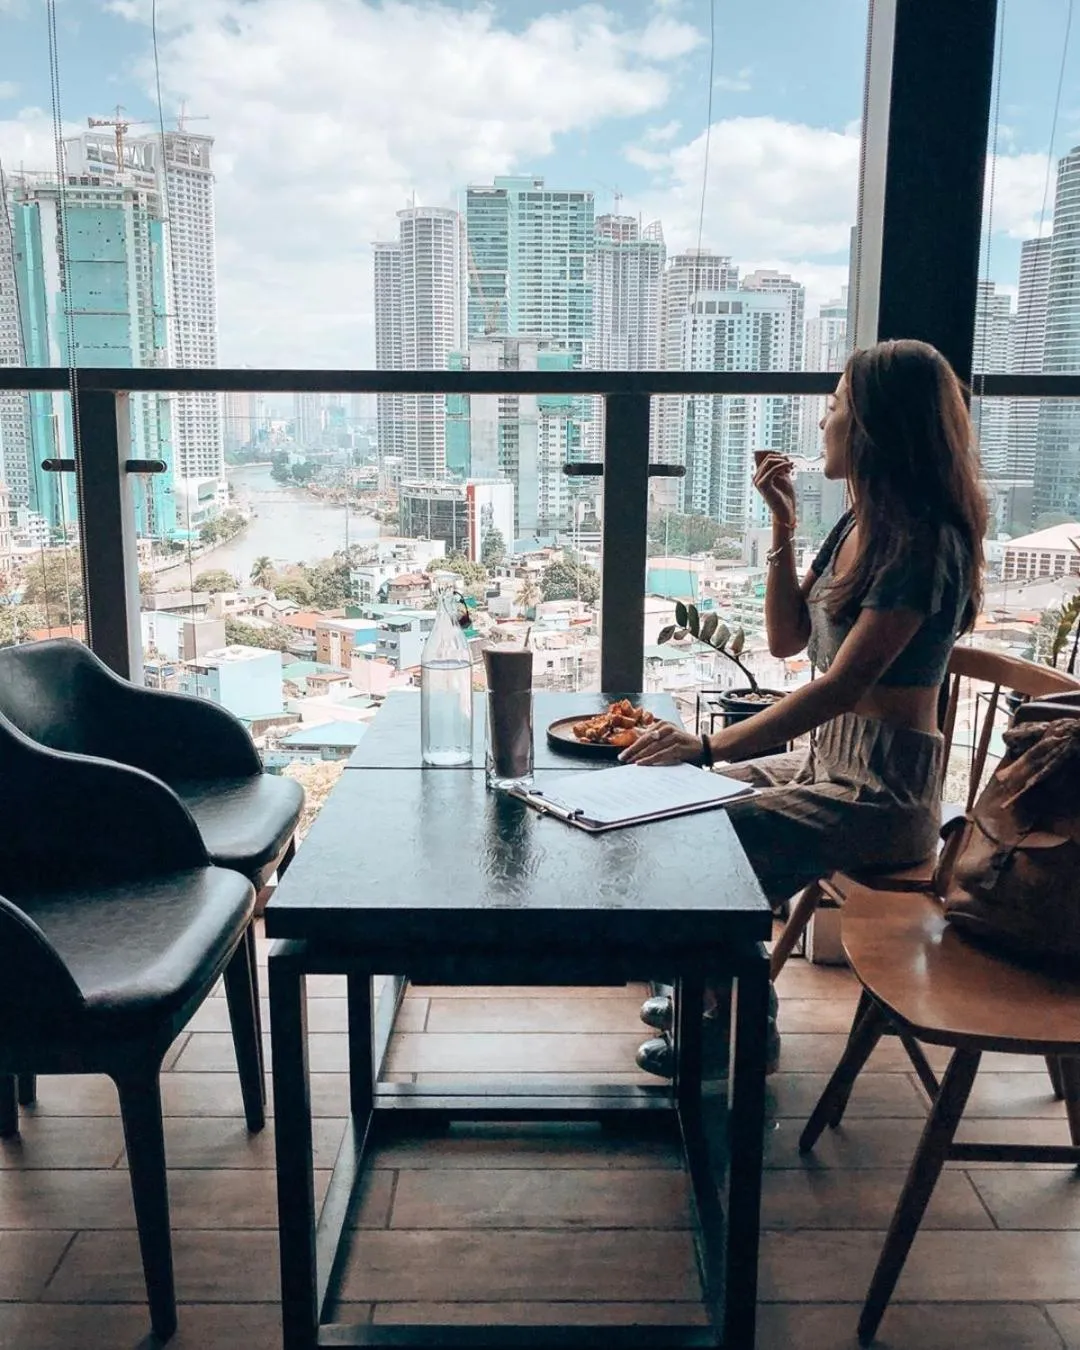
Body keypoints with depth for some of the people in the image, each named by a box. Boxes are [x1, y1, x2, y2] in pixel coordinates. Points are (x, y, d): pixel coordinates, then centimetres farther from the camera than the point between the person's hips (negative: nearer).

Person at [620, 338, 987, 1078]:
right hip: (828, 763, 9)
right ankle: (712, 992, 22)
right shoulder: (857, 526, 8)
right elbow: (787, 639, 11)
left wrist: (710, 746, -29)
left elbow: (842, 684, -27)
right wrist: (783, 527, 2)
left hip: (884, 793, -9)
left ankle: (739, 1030, 4)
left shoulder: (925, 545, -20)